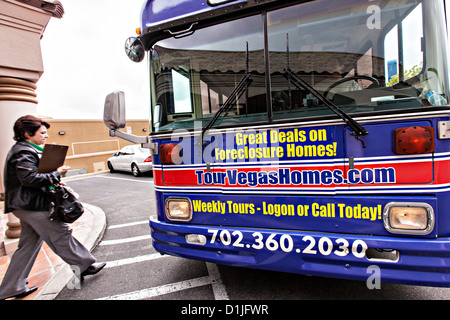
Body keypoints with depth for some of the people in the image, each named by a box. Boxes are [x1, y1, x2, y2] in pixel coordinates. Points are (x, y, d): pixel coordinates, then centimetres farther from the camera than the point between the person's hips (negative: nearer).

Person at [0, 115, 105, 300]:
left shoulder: (25, 150, 18)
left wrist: (52, 180, 8)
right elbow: (29, 178, -26)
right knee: (61, 234, -1)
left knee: (28, 246, 16)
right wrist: (56, 174, -19)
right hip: (34, 207, -11)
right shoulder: (24, 153, -16)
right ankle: (85, 266, 12)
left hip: (25, 206, 11)